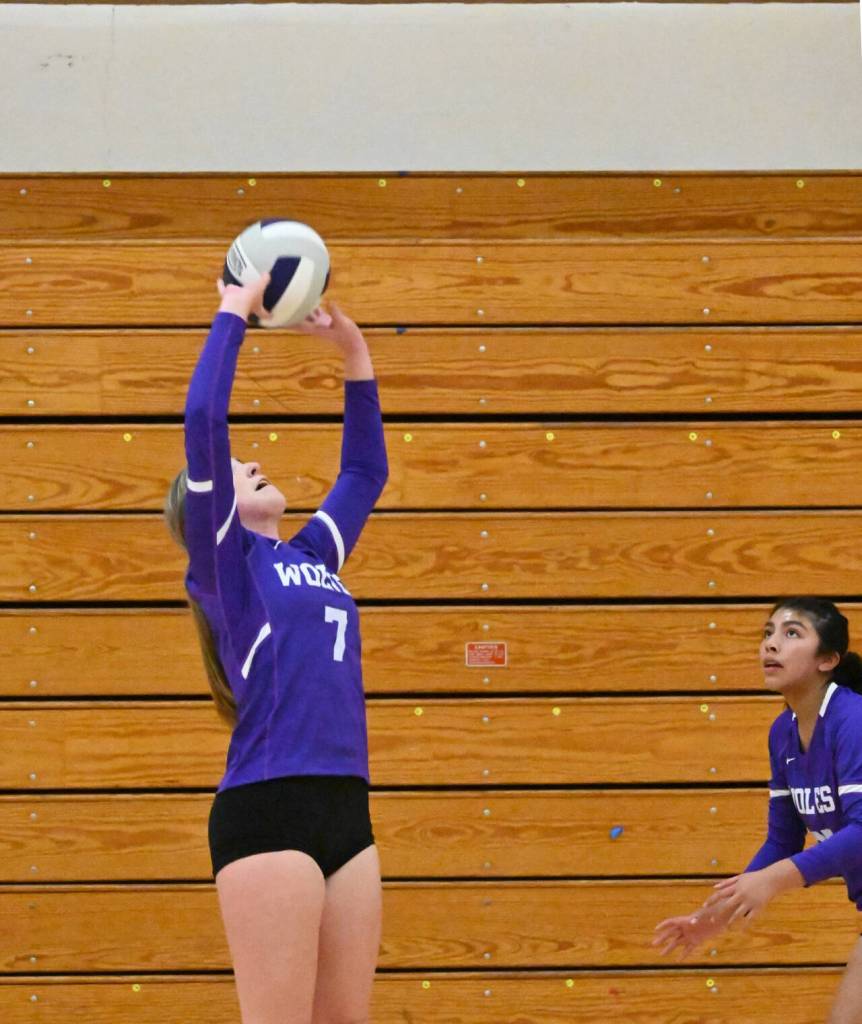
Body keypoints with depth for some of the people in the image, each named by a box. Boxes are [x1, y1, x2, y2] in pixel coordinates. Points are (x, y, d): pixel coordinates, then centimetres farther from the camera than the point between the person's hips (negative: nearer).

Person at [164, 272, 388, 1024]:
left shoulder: (314, 557, 21)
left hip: (347, 812, 7)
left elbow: (366, 469, 31)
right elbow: (203, 419, -7)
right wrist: (234, 313, 1)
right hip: (268, 812, -7)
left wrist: (355, 353, 25)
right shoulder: (222, 561, 3)